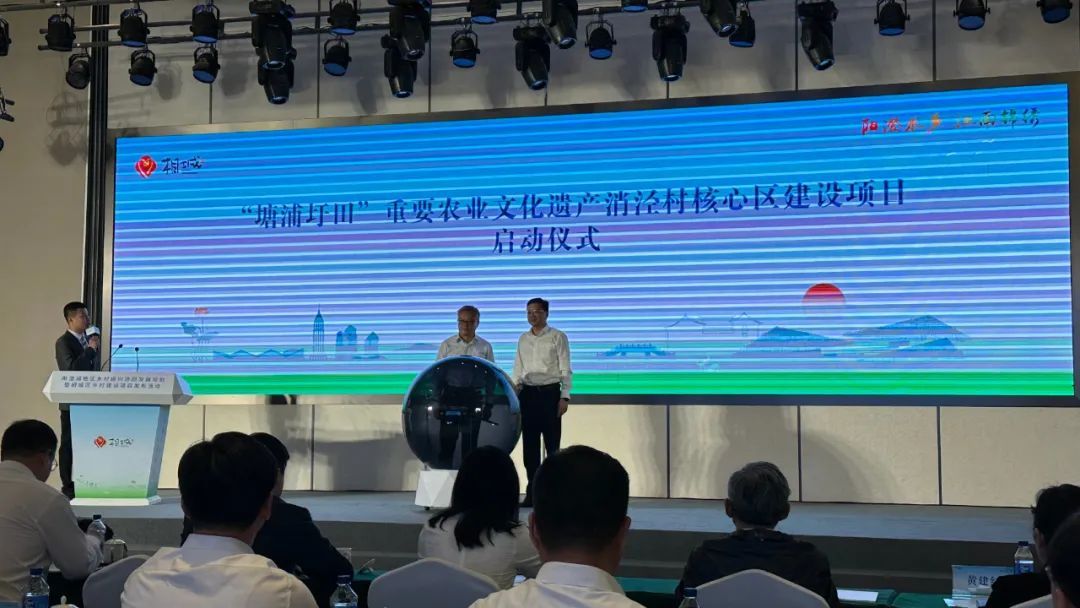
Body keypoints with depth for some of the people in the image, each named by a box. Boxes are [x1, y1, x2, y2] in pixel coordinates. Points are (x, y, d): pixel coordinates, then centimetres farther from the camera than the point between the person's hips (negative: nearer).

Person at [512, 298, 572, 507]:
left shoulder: (557, 337, -1)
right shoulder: (523, 339, 13)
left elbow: (565, 370, -4)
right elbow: (518, 369, 16)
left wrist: (564, 396, -10)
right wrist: (515, 388, 4)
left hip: (550, 392, -5)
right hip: (527, 393, 5)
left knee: (552, 444, -3)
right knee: (529, 444, 6)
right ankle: (532, 492, 11)